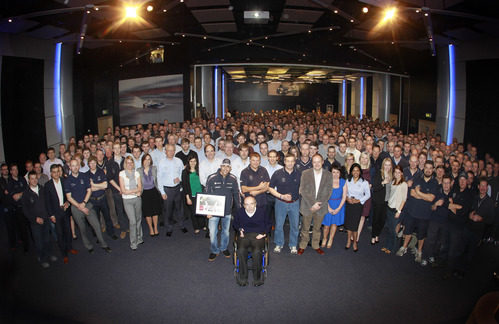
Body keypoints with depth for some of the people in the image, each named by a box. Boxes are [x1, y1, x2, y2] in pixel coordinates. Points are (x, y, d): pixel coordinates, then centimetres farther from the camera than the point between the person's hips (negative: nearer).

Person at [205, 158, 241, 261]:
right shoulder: (212, 178, -12)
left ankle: (224, 248, 39)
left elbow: (236, 194, 7)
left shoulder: (233, 179, -4)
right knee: (213, 232, 1)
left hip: (227, 211, 2)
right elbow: (206, 194, -5)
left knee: (226, 231, 18)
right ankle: (214, 251, 23)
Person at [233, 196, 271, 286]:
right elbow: (235, 224, 27)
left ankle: (257, 277, -15)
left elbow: (268, 225, 16)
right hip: (244, 235, 2)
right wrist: (239, 229, 7)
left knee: (257, 251, -32)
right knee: (241, 250, -31)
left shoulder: (262, 212, 9)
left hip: (258, 235, -1)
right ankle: (242, 277, -17)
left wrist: (264, 233, 0)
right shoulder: (239, 212, 13)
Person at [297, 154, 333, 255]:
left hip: (321, 206, 1)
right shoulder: (305, 173, -6)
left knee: (317, 228, 16)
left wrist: (318, 204, -13)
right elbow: (302, 190, -8)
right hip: (307, 206, -1)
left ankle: (316, 246, 33)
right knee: (305, 228, 11)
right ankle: (302, 246, 28)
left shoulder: (328, 175, -1)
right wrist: (312, 204, -15)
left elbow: (328, 192, -3)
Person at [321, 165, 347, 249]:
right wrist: (329, 208, -12)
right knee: (327, 224, 2)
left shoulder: (343, 182, -4)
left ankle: (330, 240, 31)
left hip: (339, 205, 2)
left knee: (334, 223, 11)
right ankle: (324, 239, 28)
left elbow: (344, 197, -3)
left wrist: (338, 209, -9)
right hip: (328, 204, -2)